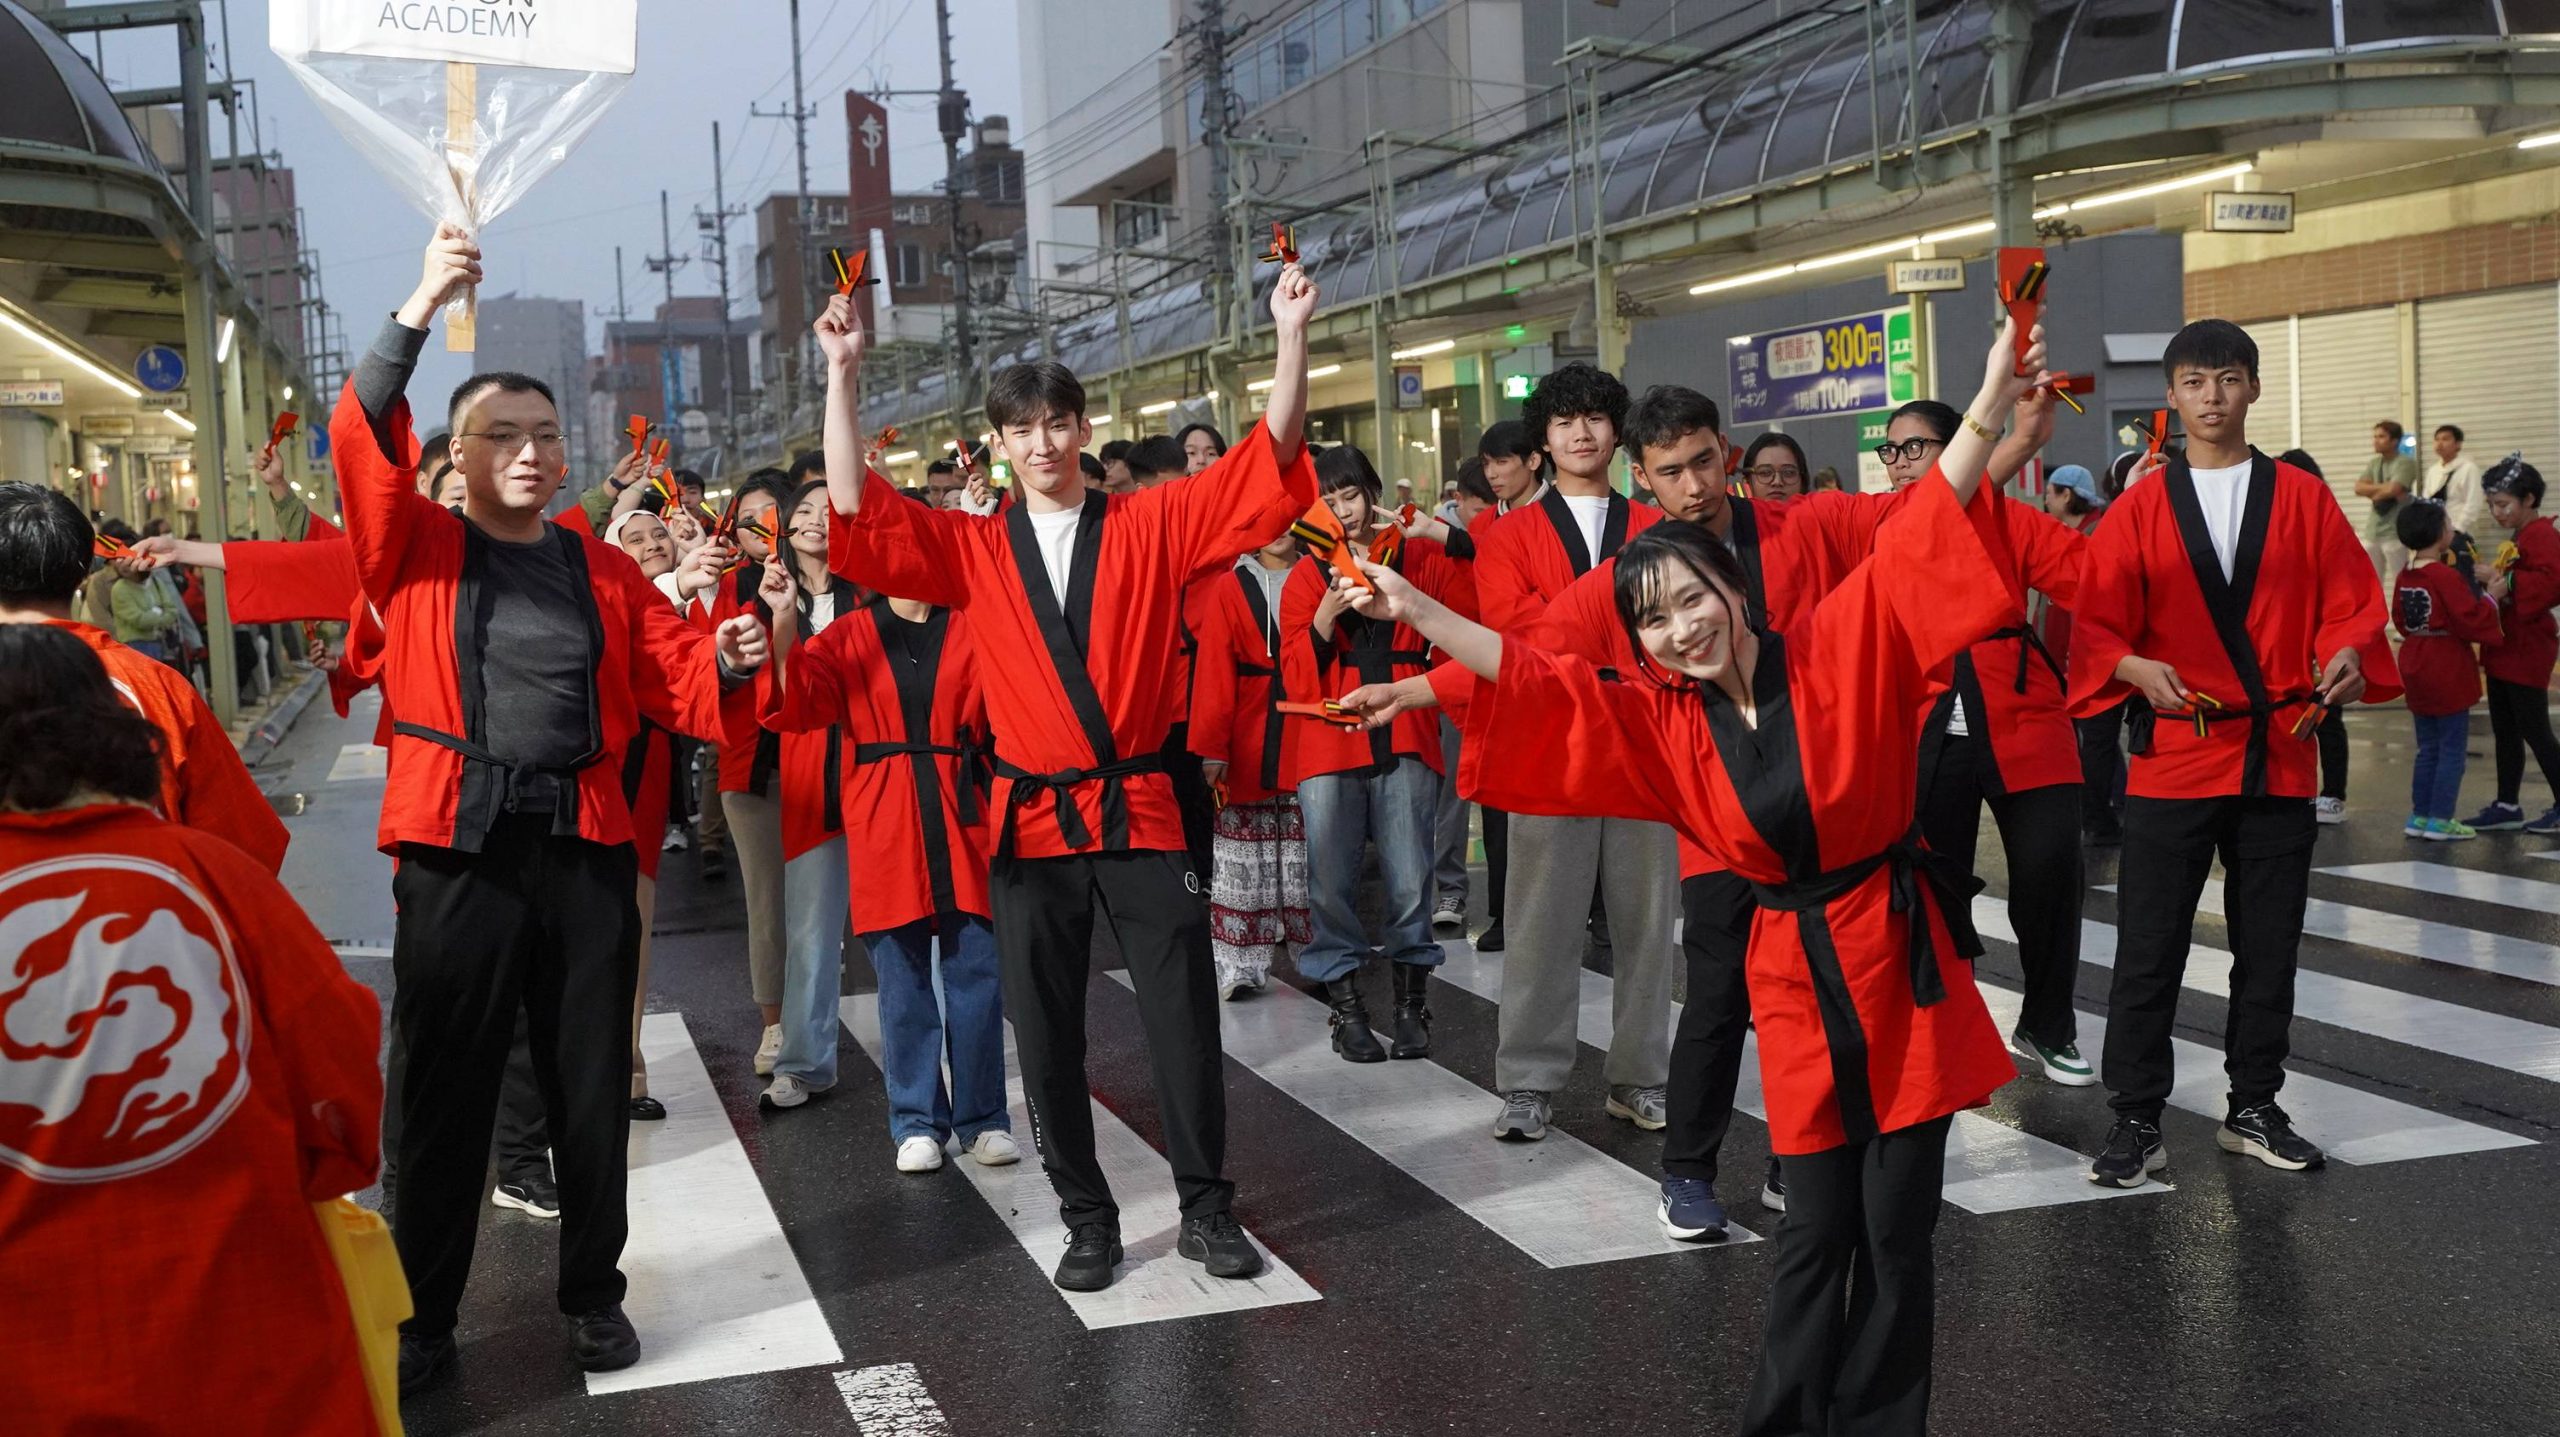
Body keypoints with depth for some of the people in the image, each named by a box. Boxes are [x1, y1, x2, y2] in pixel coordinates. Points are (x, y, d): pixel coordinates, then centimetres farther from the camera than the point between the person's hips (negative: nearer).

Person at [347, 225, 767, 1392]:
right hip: (457, 849, -2)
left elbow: (675, 682, 9)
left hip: (585, 848, 2)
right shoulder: (416, 549, 3)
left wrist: (727, 660, -12)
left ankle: (593, 1292, 26)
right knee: (447, 1089, 6)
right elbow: (360, 440, -12)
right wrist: (420, 310, -20)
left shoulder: (604, 570, 11)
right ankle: (423, 1316, 19)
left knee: (590, 1082, 10)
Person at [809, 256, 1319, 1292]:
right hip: (1031, 821, 1)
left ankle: (1206, 1208, 17)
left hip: (1141, 811, -1)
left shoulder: (1151, 528, 3)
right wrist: (842, 374, -8)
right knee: (1047, 1036, 7)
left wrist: (1290, 337, -14)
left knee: (1183, 1018, 3)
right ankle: (1087, 1218, 21)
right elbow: (858, 507, -2)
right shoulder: (971, 550, 6)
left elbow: (1266, 462, -4)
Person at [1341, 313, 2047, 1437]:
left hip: (1901, 950, -2)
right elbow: (1535, 685, -1)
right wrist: (1419, 614, -10)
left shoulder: (1836, 648, -6)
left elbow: (1913, 542, -13)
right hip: (1793, 971, 2)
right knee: (1815, 1232, 5)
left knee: (1895, 1227, 5)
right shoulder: (1659, 724, 2)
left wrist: (1991, 401, -24)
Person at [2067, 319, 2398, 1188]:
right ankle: (2137, 1123, 9)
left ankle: (2253, 1111, 25)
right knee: (2148, 953, -1)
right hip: (2172, 757, -2)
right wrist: (2137, 670, -20)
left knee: (2268, 949, 11)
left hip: (2279, 757, 2)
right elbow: (2096, 625, -1)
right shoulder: (2141, 507, 2)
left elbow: (2352, 604, 5)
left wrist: (2347, 655, -16)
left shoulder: (2302, 499, 5)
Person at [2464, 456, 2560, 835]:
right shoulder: (2519, 538, 16)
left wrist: (2506, 583, -26)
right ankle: (2507, 807, 18)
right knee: (2504, 731, 12)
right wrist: (2494, 576, 7)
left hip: (2526, 651, -10)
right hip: (2505, 647, 10)